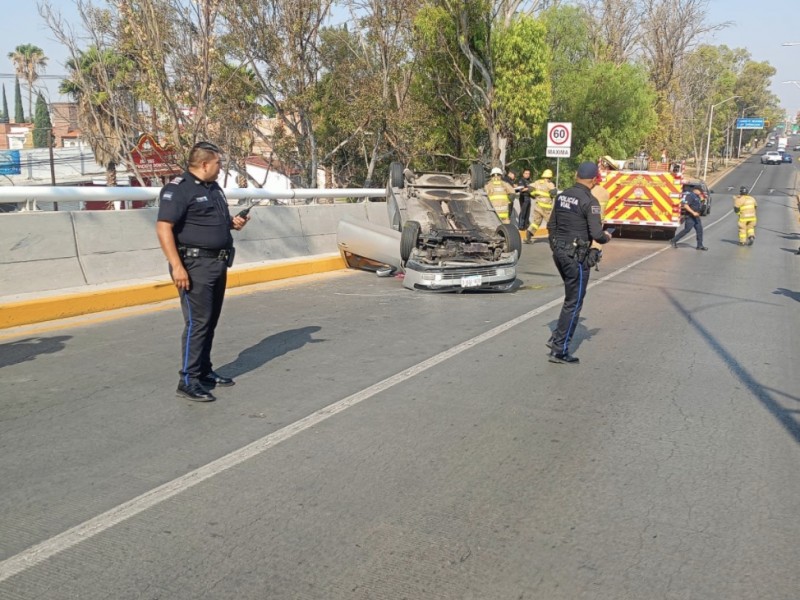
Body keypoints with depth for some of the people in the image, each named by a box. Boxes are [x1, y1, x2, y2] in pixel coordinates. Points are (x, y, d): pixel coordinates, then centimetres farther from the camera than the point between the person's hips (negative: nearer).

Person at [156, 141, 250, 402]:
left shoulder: (214, 187, 16)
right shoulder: (178, 189, -13)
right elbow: (163, 228, -19)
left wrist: (233, 223, 6)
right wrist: (177, 266, -25)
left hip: (217, 264, 9)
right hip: (195, 265, -9)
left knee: (210, 321, 13)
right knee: (197, 322, -9)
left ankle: (204, 372, 24)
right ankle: (188, 381, -3)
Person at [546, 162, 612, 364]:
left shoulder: (562, 196, 8)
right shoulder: (589, 201, -15)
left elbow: (552, 225, 14)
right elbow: (596, 234, -19)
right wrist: (607, 237, 3)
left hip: (559, 251, 8)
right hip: (576, 256, -8)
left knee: (572, 297, 23)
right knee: (574, 303, 1)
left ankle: (558, 337, 19)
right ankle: (559, 350, 2)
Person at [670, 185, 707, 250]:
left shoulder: (696, 196, 15)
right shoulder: (690, 195, -16)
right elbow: (685, 205, -25)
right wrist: (693, 212, -28)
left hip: (696, 217, 10)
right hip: (690, 217, -10)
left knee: (699, 230, 5)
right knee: (686, 230, -7)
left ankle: (700, 245, 8)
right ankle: (673, 241, 3)